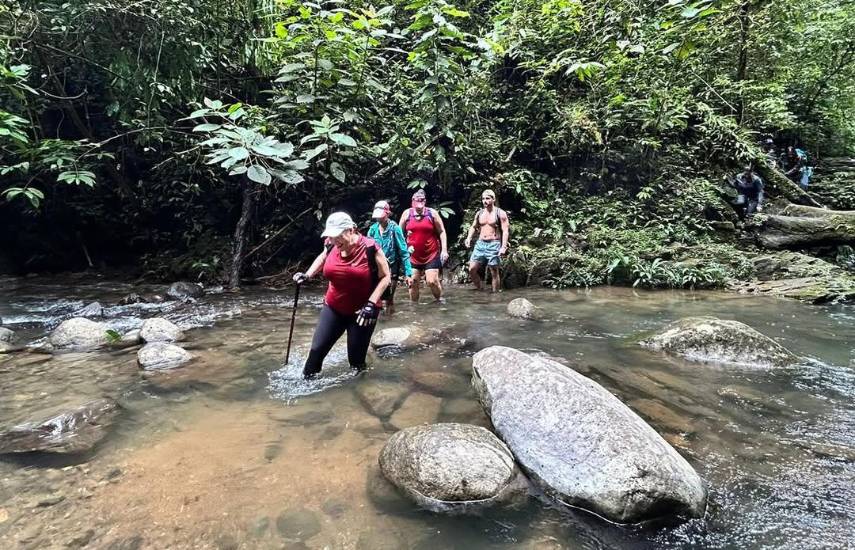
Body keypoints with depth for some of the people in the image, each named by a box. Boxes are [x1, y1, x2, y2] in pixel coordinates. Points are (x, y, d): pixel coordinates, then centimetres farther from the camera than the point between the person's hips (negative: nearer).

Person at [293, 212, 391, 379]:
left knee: (356, 359, 2)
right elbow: (322, 258, 20)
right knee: (317, 349, 1)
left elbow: (385, 277, -11)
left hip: (362, 312, -4)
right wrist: (307, 275, 5)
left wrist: (371, 304, -20)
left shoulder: (370, 248, -19)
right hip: (333, 308, 4)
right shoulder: (331, 246, -5)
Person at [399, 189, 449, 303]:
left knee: (432, 281, -9)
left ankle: (439, 300, 16)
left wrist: (444, 250, -6)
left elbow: (442, 232, 1)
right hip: (413, 256, 2)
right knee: (413, 283, 6)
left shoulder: (432, 213, -1)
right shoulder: (407, 213, 3)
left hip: (431, 255, -2)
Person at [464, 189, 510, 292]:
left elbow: (505, 231, -9)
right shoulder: (479, 213, 12)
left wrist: (504, 247, -19)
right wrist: (469, 238, 1)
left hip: (493, 245, -5)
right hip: (480, 244, 5)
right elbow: (473, 227, 20)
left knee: (494, 272, -1)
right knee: (472, 269, -1)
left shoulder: (500, 213, -4)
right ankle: (478, 289, 16)